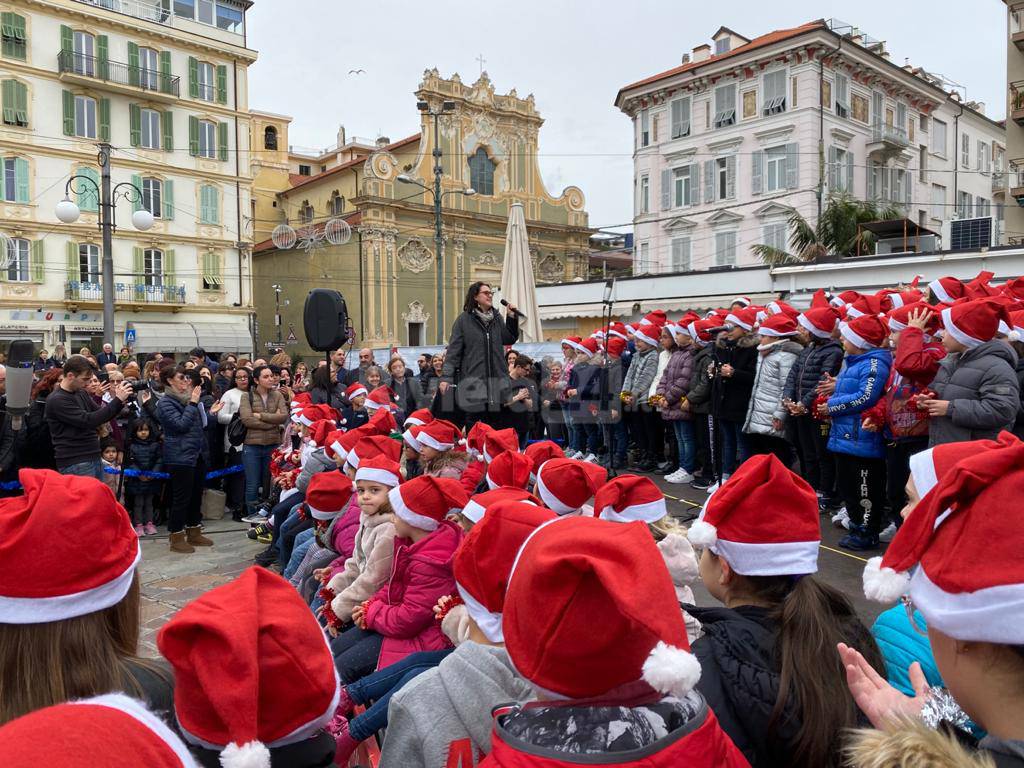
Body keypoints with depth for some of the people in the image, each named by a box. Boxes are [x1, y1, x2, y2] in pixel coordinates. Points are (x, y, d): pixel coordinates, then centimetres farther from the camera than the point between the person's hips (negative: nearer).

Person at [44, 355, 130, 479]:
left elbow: (101, 415, 16)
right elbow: (88, 421, -22)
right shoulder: (57, 400, -13)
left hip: (94, 458, 8)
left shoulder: (81, 393, 12)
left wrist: (119, 401, -3)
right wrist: (117, 400, -21)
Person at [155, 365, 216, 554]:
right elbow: (180, 424, -21)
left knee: (196, 495, 13)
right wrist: (193, 403, -18)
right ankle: (177, 538, 6)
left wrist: (211, 413, 12)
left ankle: (194, 533, 24)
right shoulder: (165, 402, -10)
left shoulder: (187, 398, 14)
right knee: (181, 497, -4)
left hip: (197, 454, 8)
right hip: (180, 457, -8)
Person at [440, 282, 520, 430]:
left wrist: (512, 317, 2)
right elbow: (453, 350, -5)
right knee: (473, 424, 0)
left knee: (496, 422, 7)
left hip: (496, 380, 4)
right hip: (473, 380, -4)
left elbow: (509, 339, 15)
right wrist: (446, 377, -13)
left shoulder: (497, 318, 12)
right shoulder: (464, 319, -2)